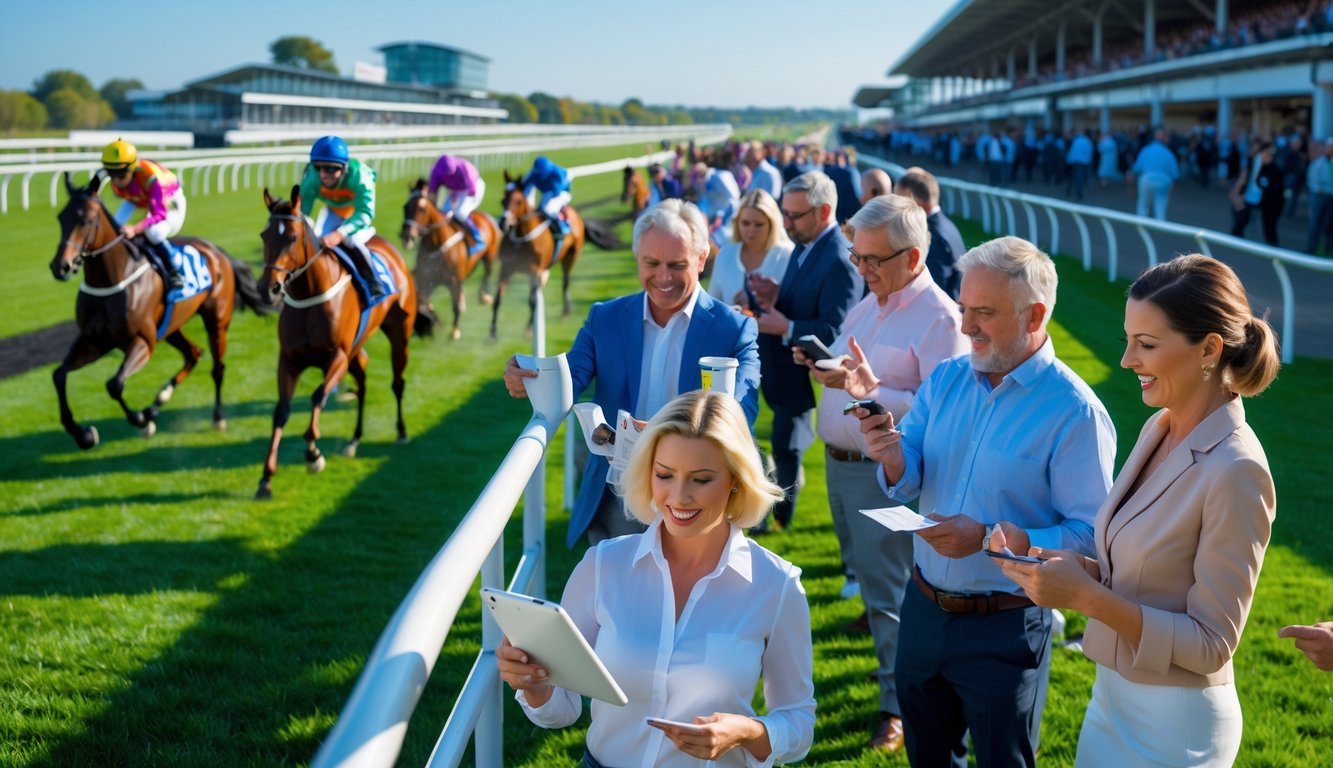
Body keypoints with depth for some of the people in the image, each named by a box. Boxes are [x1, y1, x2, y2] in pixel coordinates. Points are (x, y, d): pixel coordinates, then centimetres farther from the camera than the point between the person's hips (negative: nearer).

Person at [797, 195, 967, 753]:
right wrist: (821, 364, -1)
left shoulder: (939, 318, -16)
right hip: (838, 463, 8)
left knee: (889, 592, 0)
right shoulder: (868, 304, 11)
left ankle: (899, 703, 12)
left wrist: (870, 389, -34)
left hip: (883, 474, -8)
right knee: (867, 576, 21)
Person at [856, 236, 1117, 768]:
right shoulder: (945, 380, 1)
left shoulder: (1074, 413, -17)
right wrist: (893, 461, -22)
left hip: (1004, 628, -5)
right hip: (923, 609, 6)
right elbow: (906, 485, 0)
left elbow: (1090, 537, -20)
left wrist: (992, 539, -27)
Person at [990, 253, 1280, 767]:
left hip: (1172, 725, -7)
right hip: (1113, 695, 7)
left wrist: (1088, 598, -26)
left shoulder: (1235, 472, -23)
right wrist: (1042, 560, -7)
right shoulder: (1160, 428, 1)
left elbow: (1211, 644, -19)